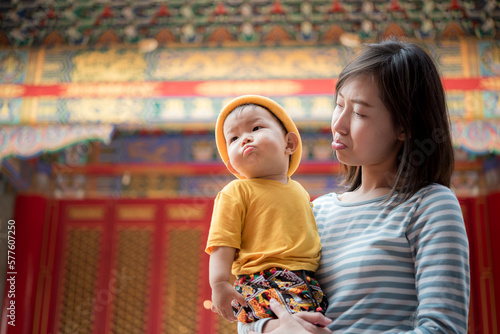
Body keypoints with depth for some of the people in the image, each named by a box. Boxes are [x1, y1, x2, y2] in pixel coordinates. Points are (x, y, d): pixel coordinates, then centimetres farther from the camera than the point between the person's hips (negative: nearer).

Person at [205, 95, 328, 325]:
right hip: (263, 283, -7)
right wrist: (219, 285, -17)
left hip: (307, 281, 7)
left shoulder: (299, 191, 23)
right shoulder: (235, 193, 3)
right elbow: (222, 244, -6)